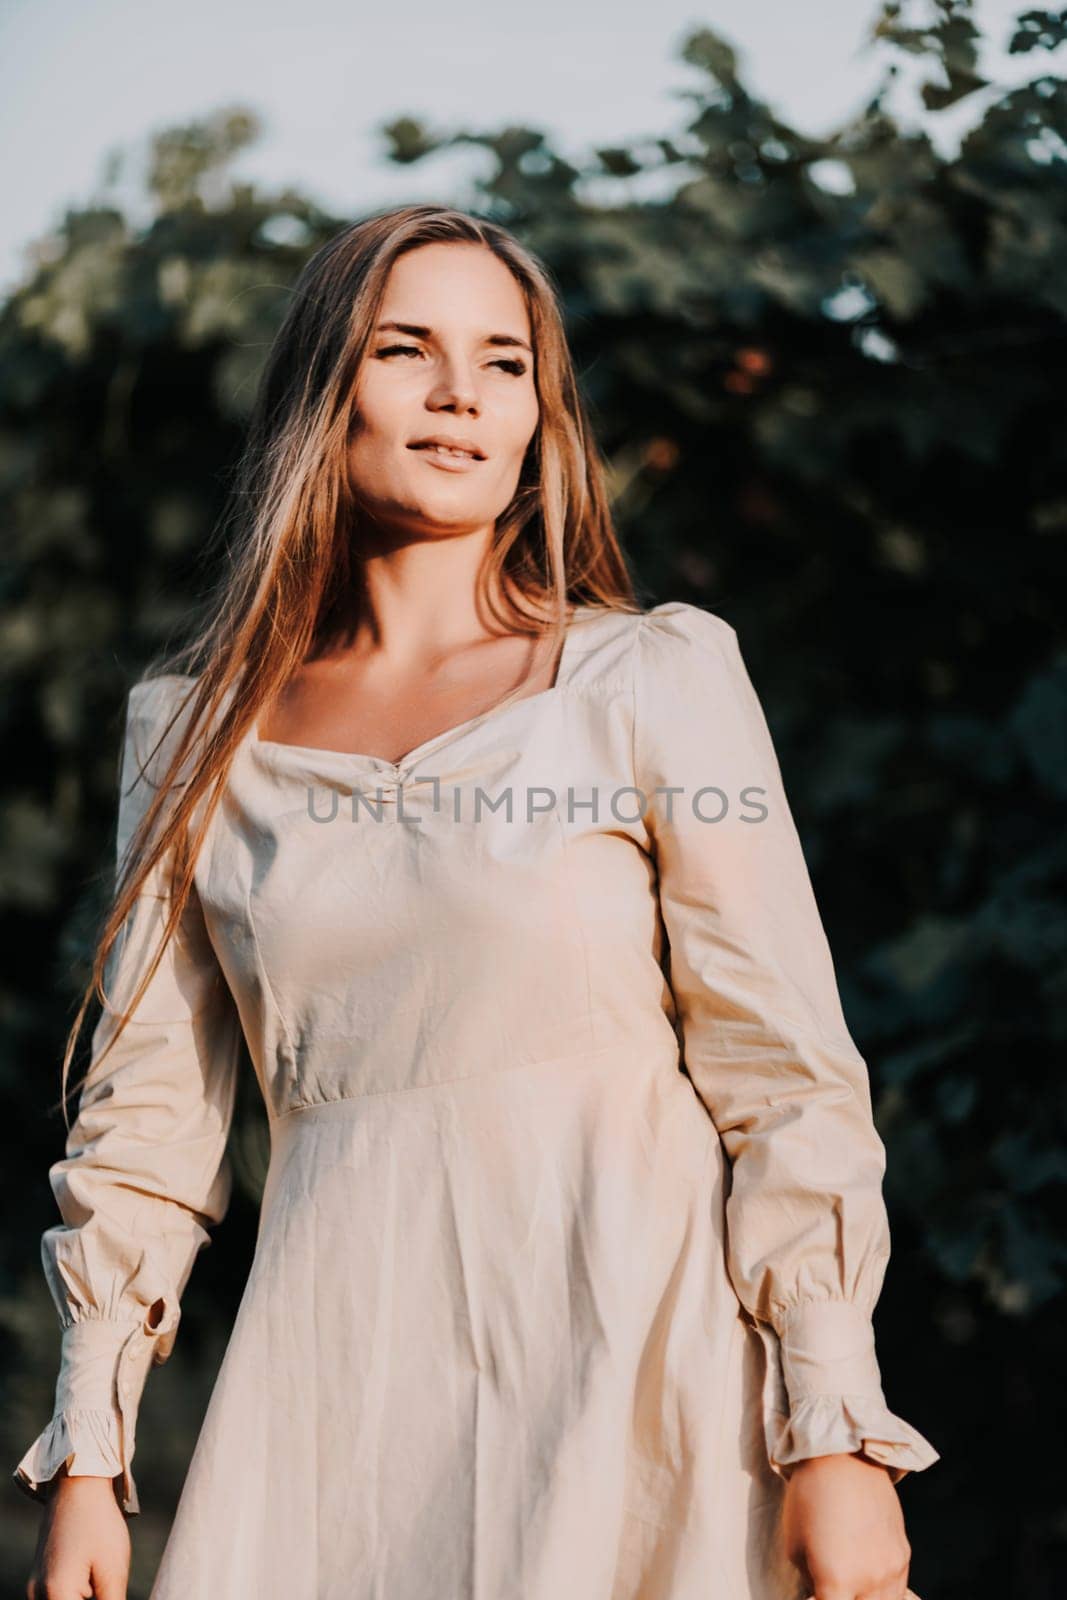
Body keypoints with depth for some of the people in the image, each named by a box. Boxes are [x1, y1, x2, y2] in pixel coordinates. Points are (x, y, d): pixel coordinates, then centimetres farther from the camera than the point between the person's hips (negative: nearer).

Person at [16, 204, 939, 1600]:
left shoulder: (658, 681, 1)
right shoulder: (195, 734, 10)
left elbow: (785, 1074, -3)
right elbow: (147, 1111, 12)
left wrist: (837, 1434, -8)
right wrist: (87, 1455, 8)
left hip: (623, 1350, -2)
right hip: (330, 1396, 3)